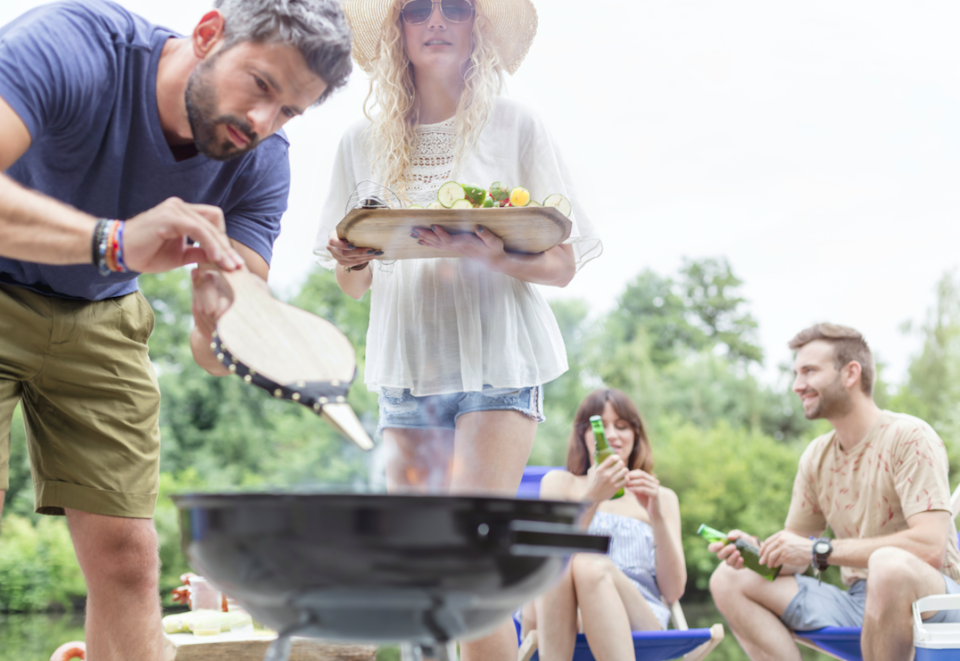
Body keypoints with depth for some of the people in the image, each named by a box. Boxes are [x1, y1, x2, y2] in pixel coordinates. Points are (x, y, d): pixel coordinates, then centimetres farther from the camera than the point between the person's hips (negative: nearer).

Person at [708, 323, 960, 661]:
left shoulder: (908, 437, -11)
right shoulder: (816, 456, 10)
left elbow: (930, 547, -23)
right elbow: (794, 557, 14)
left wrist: (819, 549, -20)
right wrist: (756, 550, -11)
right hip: (859, 603, 7)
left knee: (889, 563, -40)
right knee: (728, 581, -4)